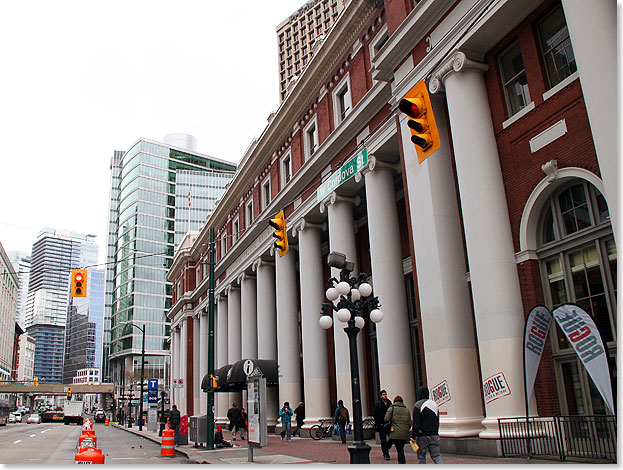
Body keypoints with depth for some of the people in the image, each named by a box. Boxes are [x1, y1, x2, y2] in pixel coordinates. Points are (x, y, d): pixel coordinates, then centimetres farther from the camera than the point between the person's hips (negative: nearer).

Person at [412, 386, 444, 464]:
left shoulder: (418, 405, -8)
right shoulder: (434, 404, 11)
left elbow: (416, 423, -13)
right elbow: (437, 422, 17)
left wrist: (413, 435, -8)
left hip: (422, 435, -5)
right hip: (434, 435, 5)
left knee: (421, 457, 7)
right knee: (437, 455, 5)